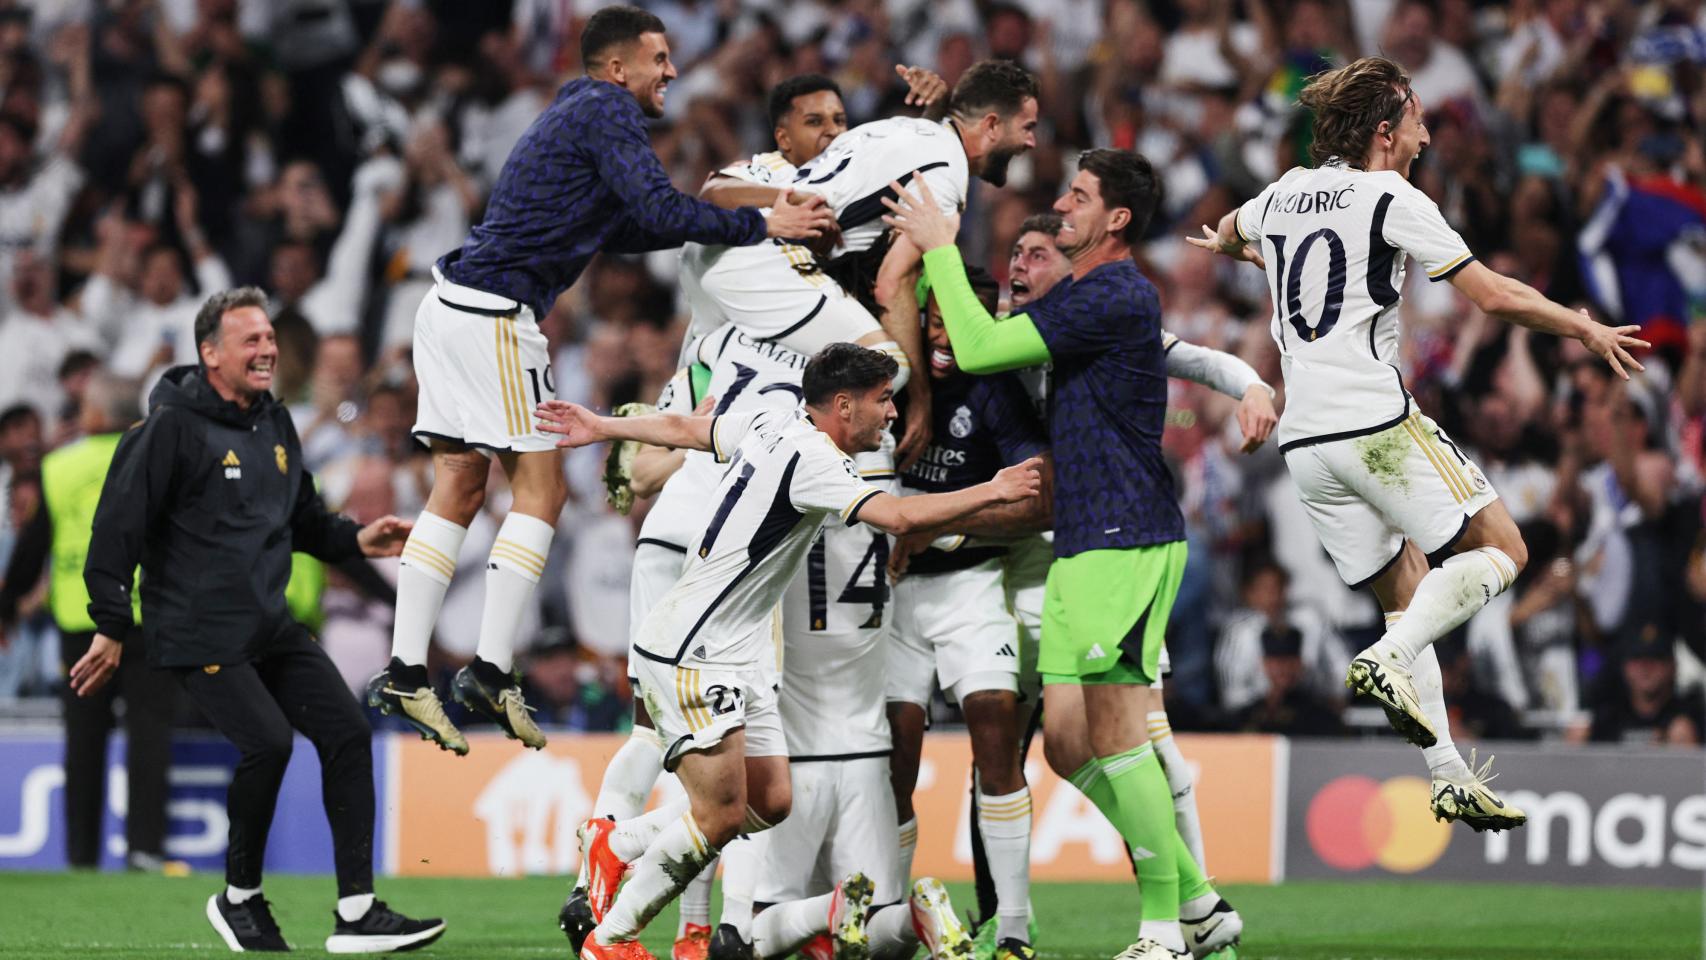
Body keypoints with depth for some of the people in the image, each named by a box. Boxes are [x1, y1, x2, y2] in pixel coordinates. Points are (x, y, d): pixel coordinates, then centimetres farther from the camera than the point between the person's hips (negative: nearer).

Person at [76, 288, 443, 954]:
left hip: (271, 627, 8)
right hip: (197, 636, -8)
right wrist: (112, 627, -13)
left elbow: (303, 519, 26)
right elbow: (119, 523, -11)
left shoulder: (275, 423, 14)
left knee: (347, 731, -4)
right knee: (267, 741, -22)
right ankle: (240, 897, 1)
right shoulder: (171, 429, -10)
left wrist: (355, 539, 6)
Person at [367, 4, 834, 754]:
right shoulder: (607, 112, -7)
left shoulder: (580, 113, 24)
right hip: (494, 314, -10)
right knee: (541, 488, -5)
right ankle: (491, 670, -8)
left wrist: (718, 213, 22)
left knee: (457, 490, 8)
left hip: (452, 307, 10)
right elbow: (657, 209, -19)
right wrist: (760, 226, -14)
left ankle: (404, 672, 5)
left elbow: (617, 230, 31)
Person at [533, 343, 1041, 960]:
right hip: (688, 654, -10)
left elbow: (682, 428, 23)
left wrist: (603, 428, 38)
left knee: (770, 802, 6)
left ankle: (614, 844, 21)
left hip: (736, 656, 10)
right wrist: (993, 492, -18)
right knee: (721, 814, -12)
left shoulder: (772, 425, 8)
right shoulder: (811, 459, -20)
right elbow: (900, 517, -29)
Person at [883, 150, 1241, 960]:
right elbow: (980, 350, 26)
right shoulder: (1075, 296, 17)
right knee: (1066, 736, 7)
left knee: (1114, 733, -10)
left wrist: (940, 248, -7)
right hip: (1081, 544, 10)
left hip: (1128, 542, -10)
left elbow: (980, 349, -16)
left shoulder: (1119, 298, -14)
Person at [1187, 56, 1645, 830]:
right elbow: (1494, 296, -8)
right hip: (1375, 419, -7)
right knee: (1500, 550, 2)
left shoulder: (1284, 194, 14)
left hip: (1304, 438, 7)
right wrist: (1585, 329, 6)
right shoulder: (1393, 200, -6)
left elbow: (1230, 232, 38)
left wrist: (1229, 247, 63)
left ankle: (1450, 775, 5)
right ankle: (1389, 661, -18)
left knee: (1409, 598, 13)